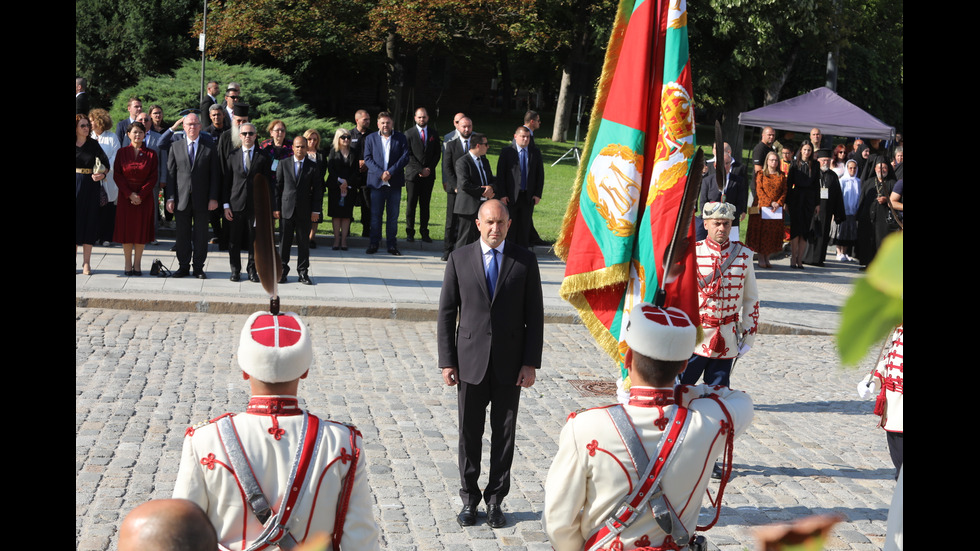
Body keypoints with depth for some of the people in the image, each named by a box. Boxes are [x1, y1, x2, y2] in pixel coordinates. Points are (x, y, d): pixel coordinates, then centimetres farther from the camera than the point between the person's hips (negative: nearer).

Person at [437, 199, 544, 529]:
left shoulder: (525, 261, 0)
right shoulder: (459, 259, 1)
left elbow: (534, 314, 1)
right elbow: (447, 312, 2)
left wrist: (531, 363, -4)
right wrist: (447, 361, -3)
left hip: (510, 363, 0)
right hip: (471, 362, 0)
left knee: (504, 434, 7)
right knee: (469, 434, 6)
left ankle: (495, 500, 18)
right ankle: (469, 499, 20)